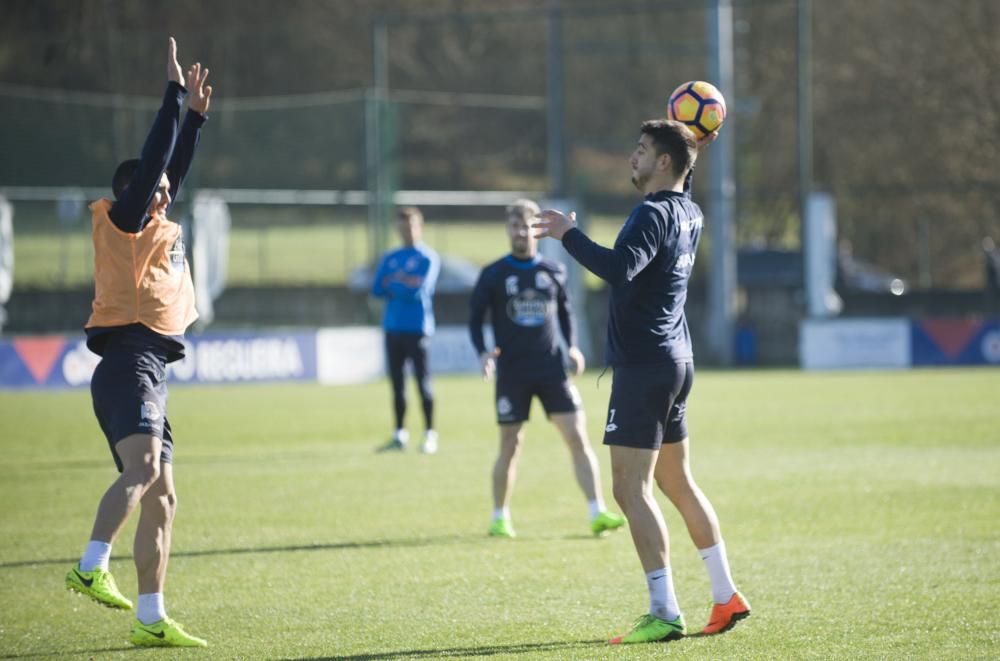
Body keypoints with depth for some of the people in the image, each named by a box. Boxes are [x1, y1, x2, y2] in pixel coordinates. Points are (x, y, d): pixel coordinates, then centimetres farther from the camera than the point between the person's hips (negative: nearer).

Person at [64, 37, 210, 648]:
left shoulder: (159, 228, 22)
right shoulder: (122, 221, 1)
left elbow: (174, 168, 35)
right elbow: (153, 162, -7)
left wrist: (197, 115, 33)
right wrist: (174, 95, -2)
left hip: (152, 372, 9)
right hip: (128, 363, -9)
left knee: (161, 498, 5)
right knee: (143, 467, -29)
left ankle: (152, 620, 4)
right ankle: (93, 568, -38)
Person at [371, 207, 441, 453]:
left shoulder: (428, 258, -2)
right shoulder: (390, 258, 14)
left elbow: (421, 289, -14)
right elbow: (377, 290, 6)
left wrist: (394, 285, -1)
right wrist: (404, 285, -6)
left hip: (418, 328, -5)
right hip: (393, 328, 5)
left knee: (423, 382, -6)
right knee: (397, 382, 8)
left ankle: (430, 434, 0)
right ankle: (400, 435, 14)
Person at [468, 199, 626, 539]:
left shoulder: (554, 271, 6)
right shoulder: (493, 275, 0)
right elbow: (475, 317, 4)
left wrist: (572, 347, 2)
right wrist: (482, 352, -13)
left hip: (551, 368, 2)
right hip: (512, 372, -2)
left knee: (578, 437, -8)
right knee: (510, 445, 2)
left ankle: (597, 514, -9)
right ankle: (500, 518, 17)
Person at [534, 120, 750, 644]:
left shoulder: (653, 215, -17)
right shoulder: (688, 213, 12)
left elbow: (619, 267, -34)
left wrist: (569, 235, -23)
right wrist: (693, 150, 30)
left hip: (644, 365, -10)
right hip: (674, 360, 10)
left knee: (631, 488, -10)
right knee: (677, 483, 18)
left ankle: (664, 612, -14)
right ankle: (726, 597, 22)